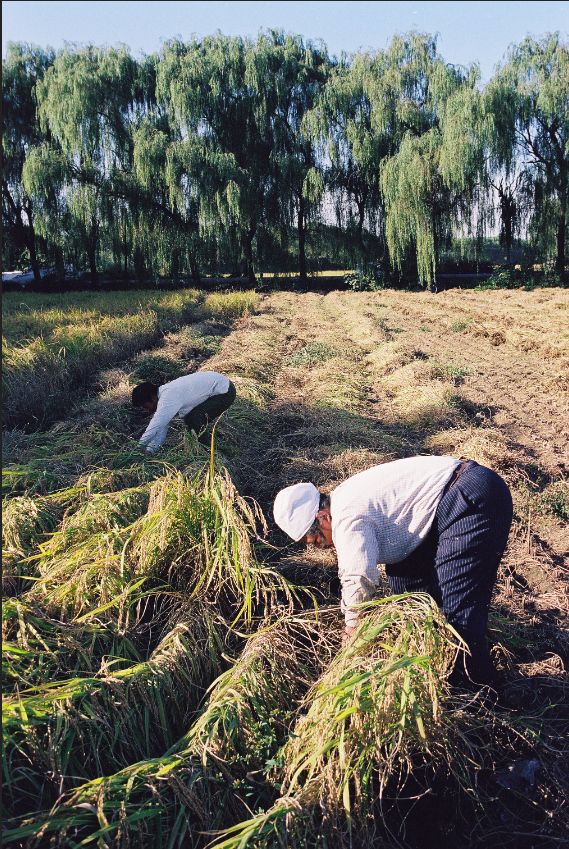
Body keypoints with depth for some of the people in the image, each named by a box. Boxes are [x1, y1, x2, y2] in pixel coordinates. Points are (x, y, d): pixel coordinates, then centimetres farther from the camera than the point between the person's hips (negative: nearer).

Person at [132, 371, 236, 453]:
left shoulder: (168, 398, -27)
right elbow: (161, 427, 6)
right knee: (189, 420, 10)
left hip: (225, 392, -10)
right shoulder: (165, 394, 3)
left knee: (195, 420, -18)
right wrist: (149, 452, -1)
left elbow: (155, 427, -30)